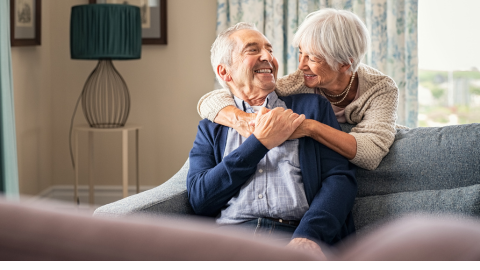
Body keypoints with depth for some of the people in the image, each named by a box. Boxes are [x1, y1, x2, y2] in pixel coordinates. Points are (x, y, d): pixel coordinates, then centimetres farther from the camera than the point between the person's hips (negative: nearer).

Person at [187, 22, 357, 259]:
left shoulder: (312, 106, 19)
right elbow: (199, 198, 5)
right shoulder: (211, 128, 20)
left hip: (293, 236, 0)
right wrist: (261, 142, 0)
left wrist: (308, 235, -13)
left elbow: (341, 178, 6)